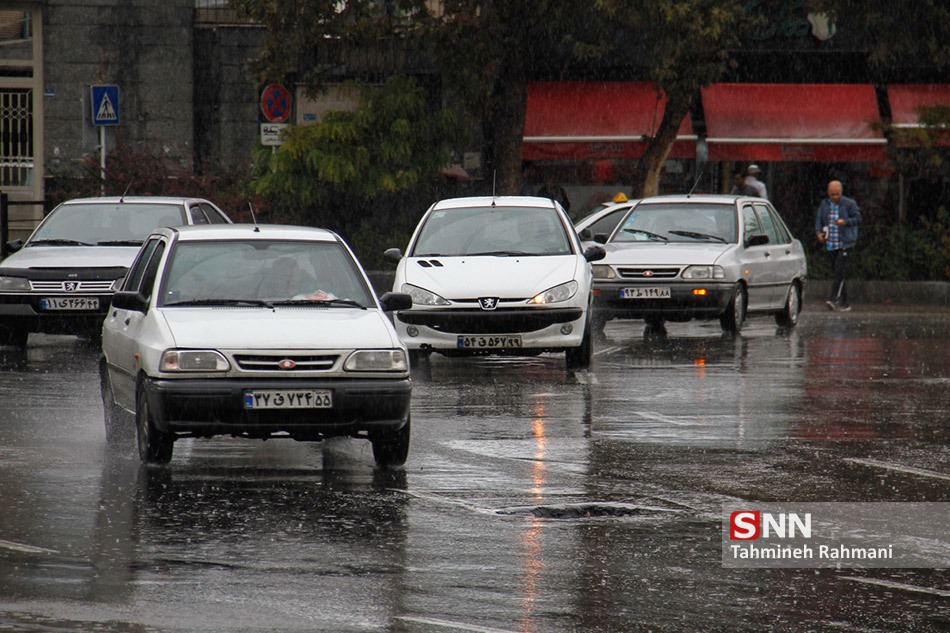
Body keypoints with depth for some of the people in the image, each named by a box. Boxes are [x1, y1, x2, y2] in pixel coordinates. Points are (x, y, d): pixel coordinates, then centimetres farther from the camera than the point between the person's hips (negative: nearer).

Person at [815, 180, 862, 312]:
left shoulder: (849, 204, -1)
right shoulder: (824, 205, 12)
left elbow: (858, 219, -3)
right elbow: (818, 220, 12)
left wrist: (845, 222, -20)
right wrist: (819, 232, -7)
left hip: (845, 243, -5)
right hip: (830, 245, 5)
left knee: (840, 271, -17)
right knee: (836, 273, 7)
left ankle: (834, 299, -24)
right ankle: (844, 303, 14)